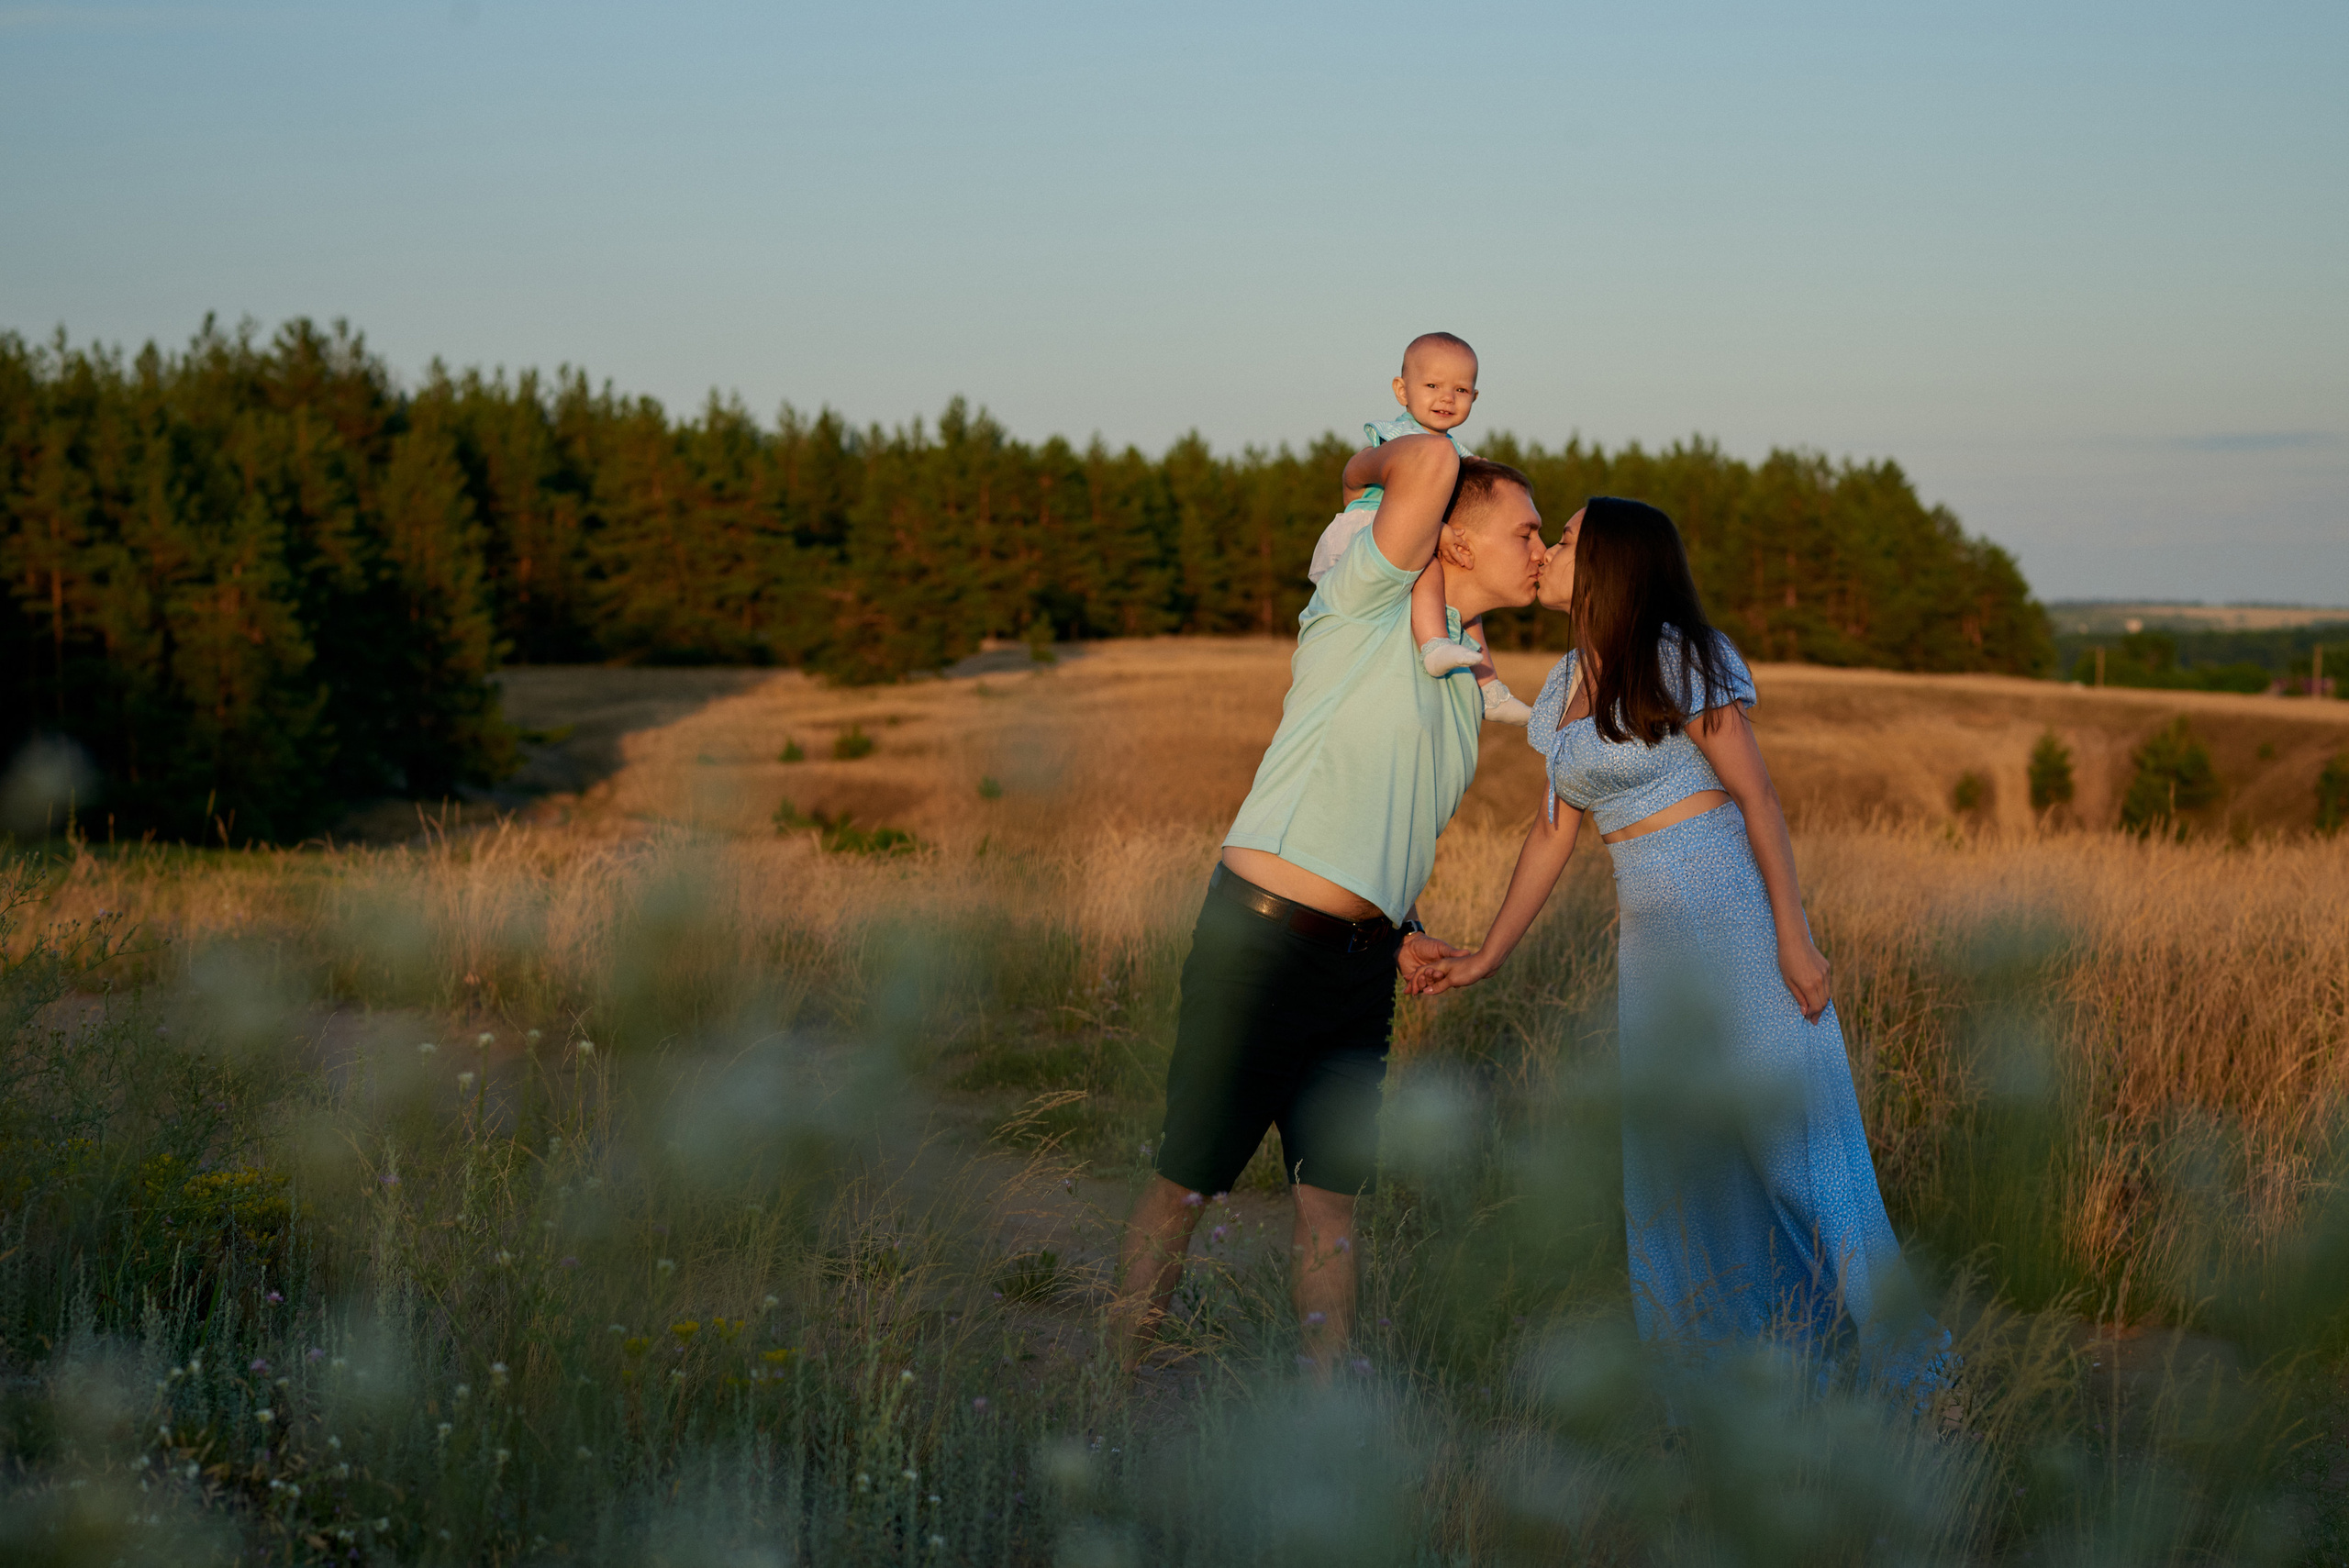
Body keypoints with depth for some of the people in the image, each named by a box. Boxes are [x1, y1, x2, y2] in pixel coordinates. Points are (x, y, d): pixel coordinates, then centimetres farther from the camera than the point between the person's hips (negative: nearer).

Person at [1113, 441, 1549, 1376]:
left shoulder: (1465, 677, 19)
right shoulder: (1369, 601, -6)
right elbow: (1433, 457, -20)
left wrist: (1396, 929, 16)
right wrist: (1370, 463, 1)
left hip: (1360, 966, 8)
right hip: (1259, 940, -8)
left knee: (1333, 1194, 6)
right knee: (1187, 1178, 1)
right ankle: (1118, 1380, 12)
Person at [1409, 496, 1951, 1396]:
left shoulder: (1675, 661, -9)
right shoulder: (1567, 685, 14)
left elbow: (1757, 796, -11)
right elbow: (1553, 831, 19)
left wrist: (1793, 938, -17)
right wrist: (1487, 957, 19)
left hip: (1732, 915, -8)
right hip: (1649, 935, 8)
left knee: (1789, 1139, -5)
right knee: (1668, 1155, 9)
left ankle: (1901, 1362, 5)